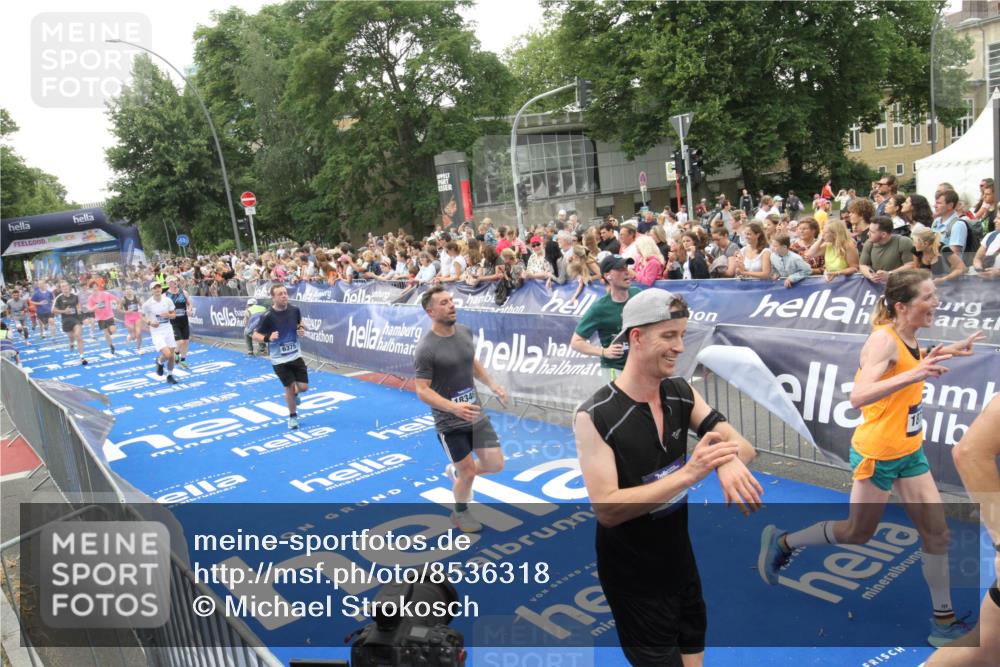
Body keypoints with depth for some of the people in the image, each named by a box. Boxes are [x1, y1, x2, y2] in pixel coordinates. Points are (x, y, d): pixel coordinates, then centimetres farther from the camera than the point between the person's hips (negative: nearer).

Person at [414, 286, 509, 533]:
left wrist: (493, 385, 10)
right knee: (469, 472, 4)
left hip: (476, 413, 6)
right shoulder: (426, 348, -21)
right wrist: (454, 407, -32)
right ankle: (460, 513, 35)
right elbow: (422, 391, -20)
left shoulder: (465, 332, 0)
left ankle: (456, 471, 36)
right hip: (450, 422, -6)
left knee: (495, 464, 6)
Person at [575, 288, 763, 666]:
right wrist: (689, 473, -36)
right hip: (632, 578, -6)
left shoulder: (682, 394, -5)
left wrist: (729, 461, -34)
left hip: (681, 562, 6)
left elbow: (740, 444, -9)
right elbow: (606, 508, -28)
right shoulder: (594, 416, -24)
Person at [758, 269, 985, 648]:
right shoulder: (884, 338, -24)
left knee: (937, 532, 8)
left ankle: (943, 621, 20)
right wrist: (913, 375, -45)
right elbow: (858, 397, -37)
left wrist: (947, 352, 15)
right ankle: (781, 541, 27)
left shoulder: (907, 336, 2)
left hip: (910, 451, 8)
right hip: (877, 455, -8)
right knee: (857, 532, 8)